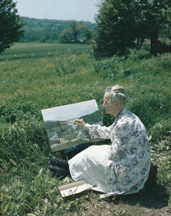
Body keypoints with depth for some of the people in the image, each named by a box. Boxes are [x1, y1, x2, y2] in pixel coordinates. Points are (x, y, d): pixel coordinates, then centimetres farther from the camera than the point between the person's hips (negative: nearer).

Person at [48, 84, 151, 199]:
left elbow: (116, 154, -24)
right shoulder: (125, 117, 2)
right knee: (94, 149, 15)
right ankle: (69, 166, 30)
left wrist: (109, 149, -1)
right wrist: (86, 126, 25)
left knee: (91, 153, 4)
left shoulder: (124, 123, -29)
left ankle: (69, 167, 31)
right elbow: (108, 132, 17)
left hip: (129, 174, -8)